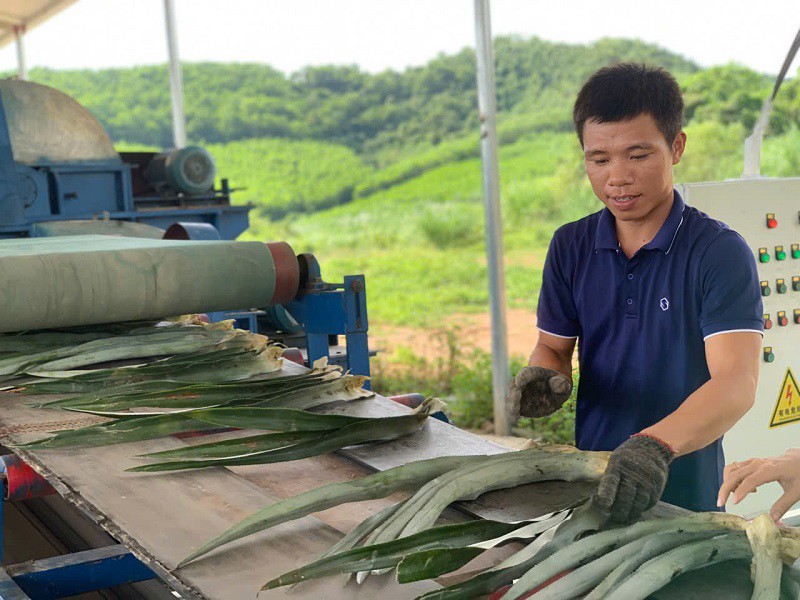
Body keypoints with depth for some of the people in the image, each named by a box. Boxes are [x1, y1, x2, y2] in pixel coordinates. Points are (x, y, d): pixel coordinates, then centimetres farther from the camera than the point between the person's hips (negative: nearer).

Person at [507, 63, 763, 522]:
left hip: (685, 496, -4)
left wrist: (656, 445, -44)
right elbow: (553, 347, 5)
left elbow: (736, 382, -26)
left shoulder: (719, 252, -15)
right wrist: (542, 377, -19)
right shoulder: (570, 247, 0)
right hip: (591, 484, 4)